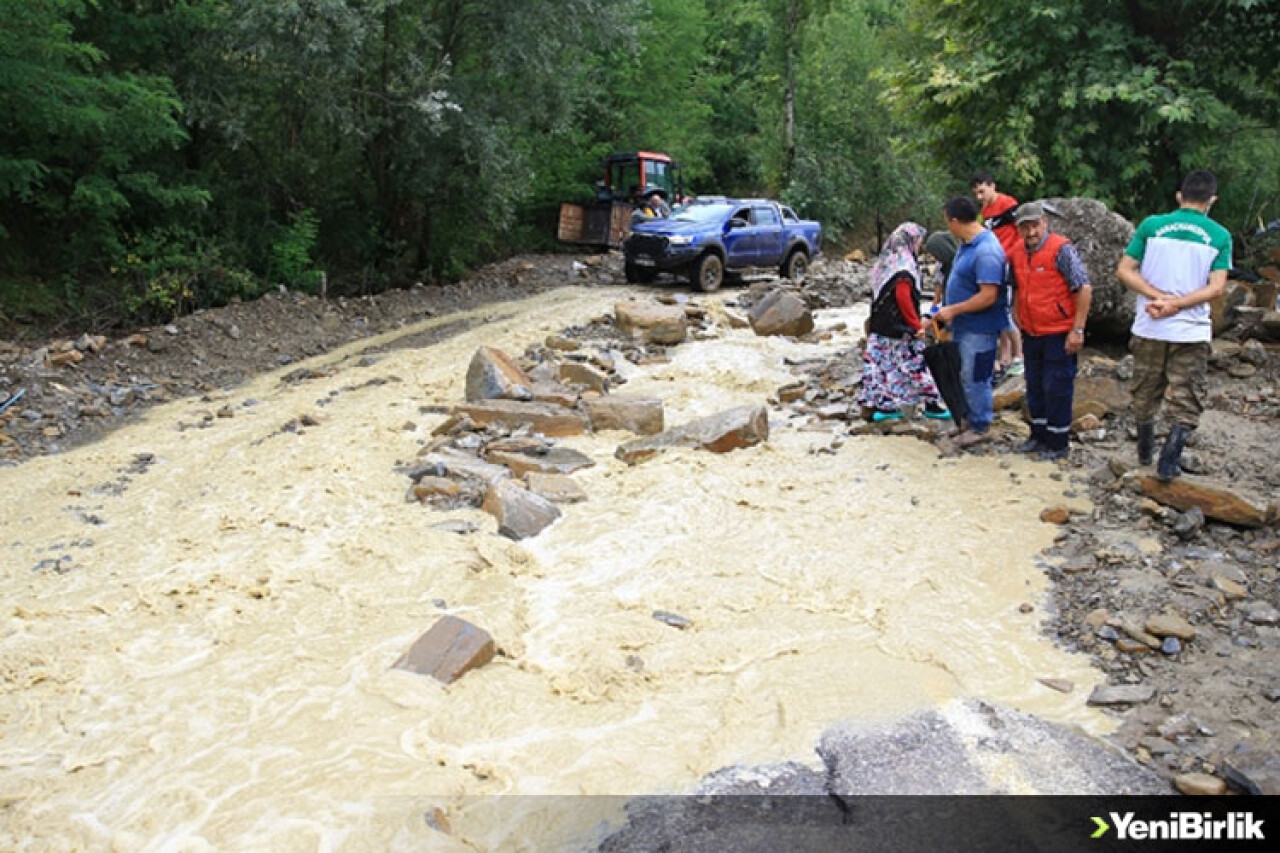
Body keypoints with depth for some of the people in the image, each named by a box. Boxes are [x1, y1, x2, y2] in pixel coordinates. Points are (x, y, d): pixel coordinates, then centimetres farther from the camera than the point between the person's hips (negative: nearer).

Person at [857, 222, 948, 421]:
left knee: (882, 364, 9)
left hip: (880, 327, 9)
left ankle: (880, 405, 12)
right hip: (901, 330, -8)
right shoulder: (904, 267, -16)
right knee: (916, 365, 0)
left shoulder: (885, 263, 12)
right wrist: (917, 325, -17)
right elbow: (904, 298, -23)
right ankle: (932, 405, 9)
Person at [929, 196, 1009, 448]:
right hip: (966, 325, 10)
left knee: (974, 378, 1)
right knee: (970, 375, 19)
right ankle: (974, 419, 33)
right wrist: (950, 314, 12)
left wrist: (953, 310, -20)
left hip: (980, 328, -10)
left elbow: (988, 296, -28)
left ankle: (981, 427, 15)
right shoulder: (966, 244, 6)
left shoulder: (986, 252, -24)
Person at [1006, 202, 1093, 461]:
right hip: (1031, 333, 7)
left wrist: (1078, 330, -19)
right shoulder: (1016, 253, 5)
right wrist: (1017, 318, 16)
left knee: (1057, 389, 0)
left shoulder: (1061, 249, -15)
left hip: (1058, 334, -7)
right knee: (1035, 388, 16)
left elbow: (1084, 288, -17)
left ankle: (1058, 444, 12)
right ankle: (1039, 435, 30)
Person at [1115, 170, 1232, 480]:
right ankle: (1169, 461, 1)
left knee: (1146, 393, 18)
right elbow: (1216, 287, -9)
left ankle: (1145, 451, 32)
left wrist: (1159, 296, -11)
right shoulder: (1219, 236, -2)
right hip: (1192, 331, -1)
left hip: (1149, 328, 1)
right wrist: (1176, 304, -13)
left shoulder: (1152, 225, -1)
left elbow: (1124, 271, -6)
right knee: (1186, 402, 10)